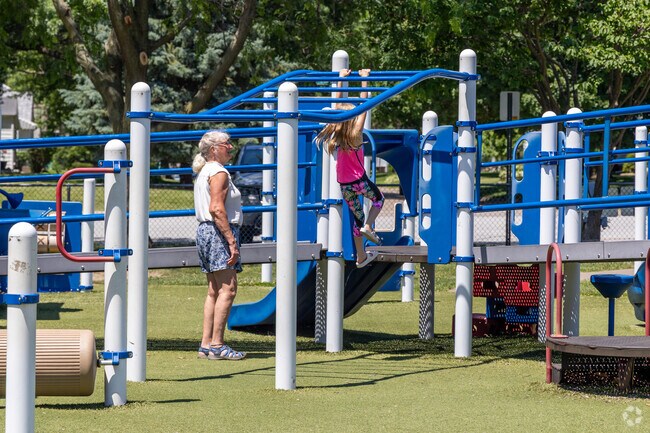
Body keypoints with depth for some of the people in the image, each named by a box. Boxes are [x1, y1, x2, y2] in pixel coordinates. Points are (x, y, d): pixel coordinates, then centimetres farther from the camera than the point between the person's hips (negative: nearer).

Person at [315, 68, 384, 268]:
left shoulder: (336, 136, -4)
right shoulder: (355, 135, -17)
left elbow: (338, 105, 2)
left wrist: (341, 79, 7)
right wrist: (364, 80, -10)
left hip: (344, 184, 5)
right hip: (359, 180, -5)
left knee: (357, 217, 15)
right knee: (378, 199, 23)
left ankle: (361, 257, 19)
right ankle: (368, 227, -2)